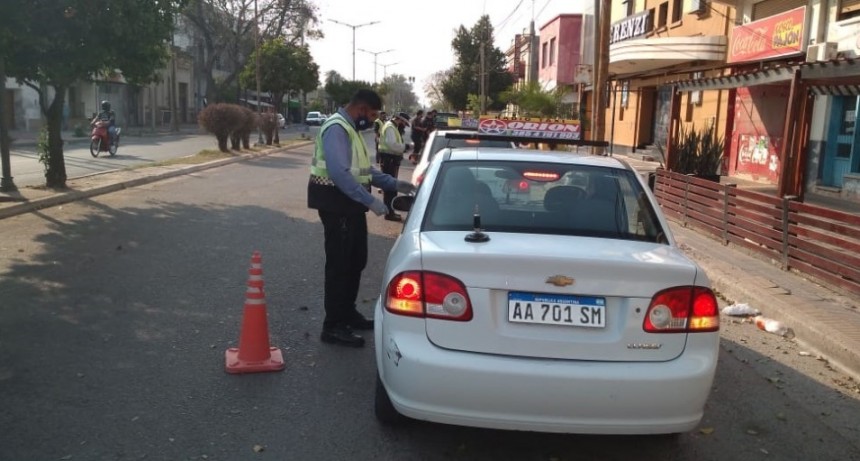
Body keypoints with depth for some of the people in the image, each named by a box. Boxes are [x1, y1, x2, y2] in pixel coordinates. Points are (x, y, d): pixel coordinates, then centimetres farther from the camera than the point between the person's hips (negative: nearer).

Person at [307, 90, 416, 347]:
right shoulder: (337, 129, -18)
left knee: (356, 260, 17)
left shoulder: (350, 129, 16)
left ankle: (347, 313, 31)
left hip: (350, 204, 10)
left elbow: (363, 169, 20)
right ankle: (333, 327, 3)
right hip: (337, 205, -10)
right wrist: (370, 201, -29)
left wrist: (394, 184, 10)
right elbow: (339, 173, -28)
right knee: (339, 264, -5)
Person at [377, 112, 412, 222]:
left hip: (391, 160, 11)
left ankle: (390, 211, 26)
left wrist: (403, 147, 4)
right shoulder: (390, 127, -16)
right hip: (389, 159, -11)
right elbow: (392, 144, -27)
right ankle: (389, 213, -4)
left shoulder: (393, 127, 18)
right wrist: (404, 146, -17)